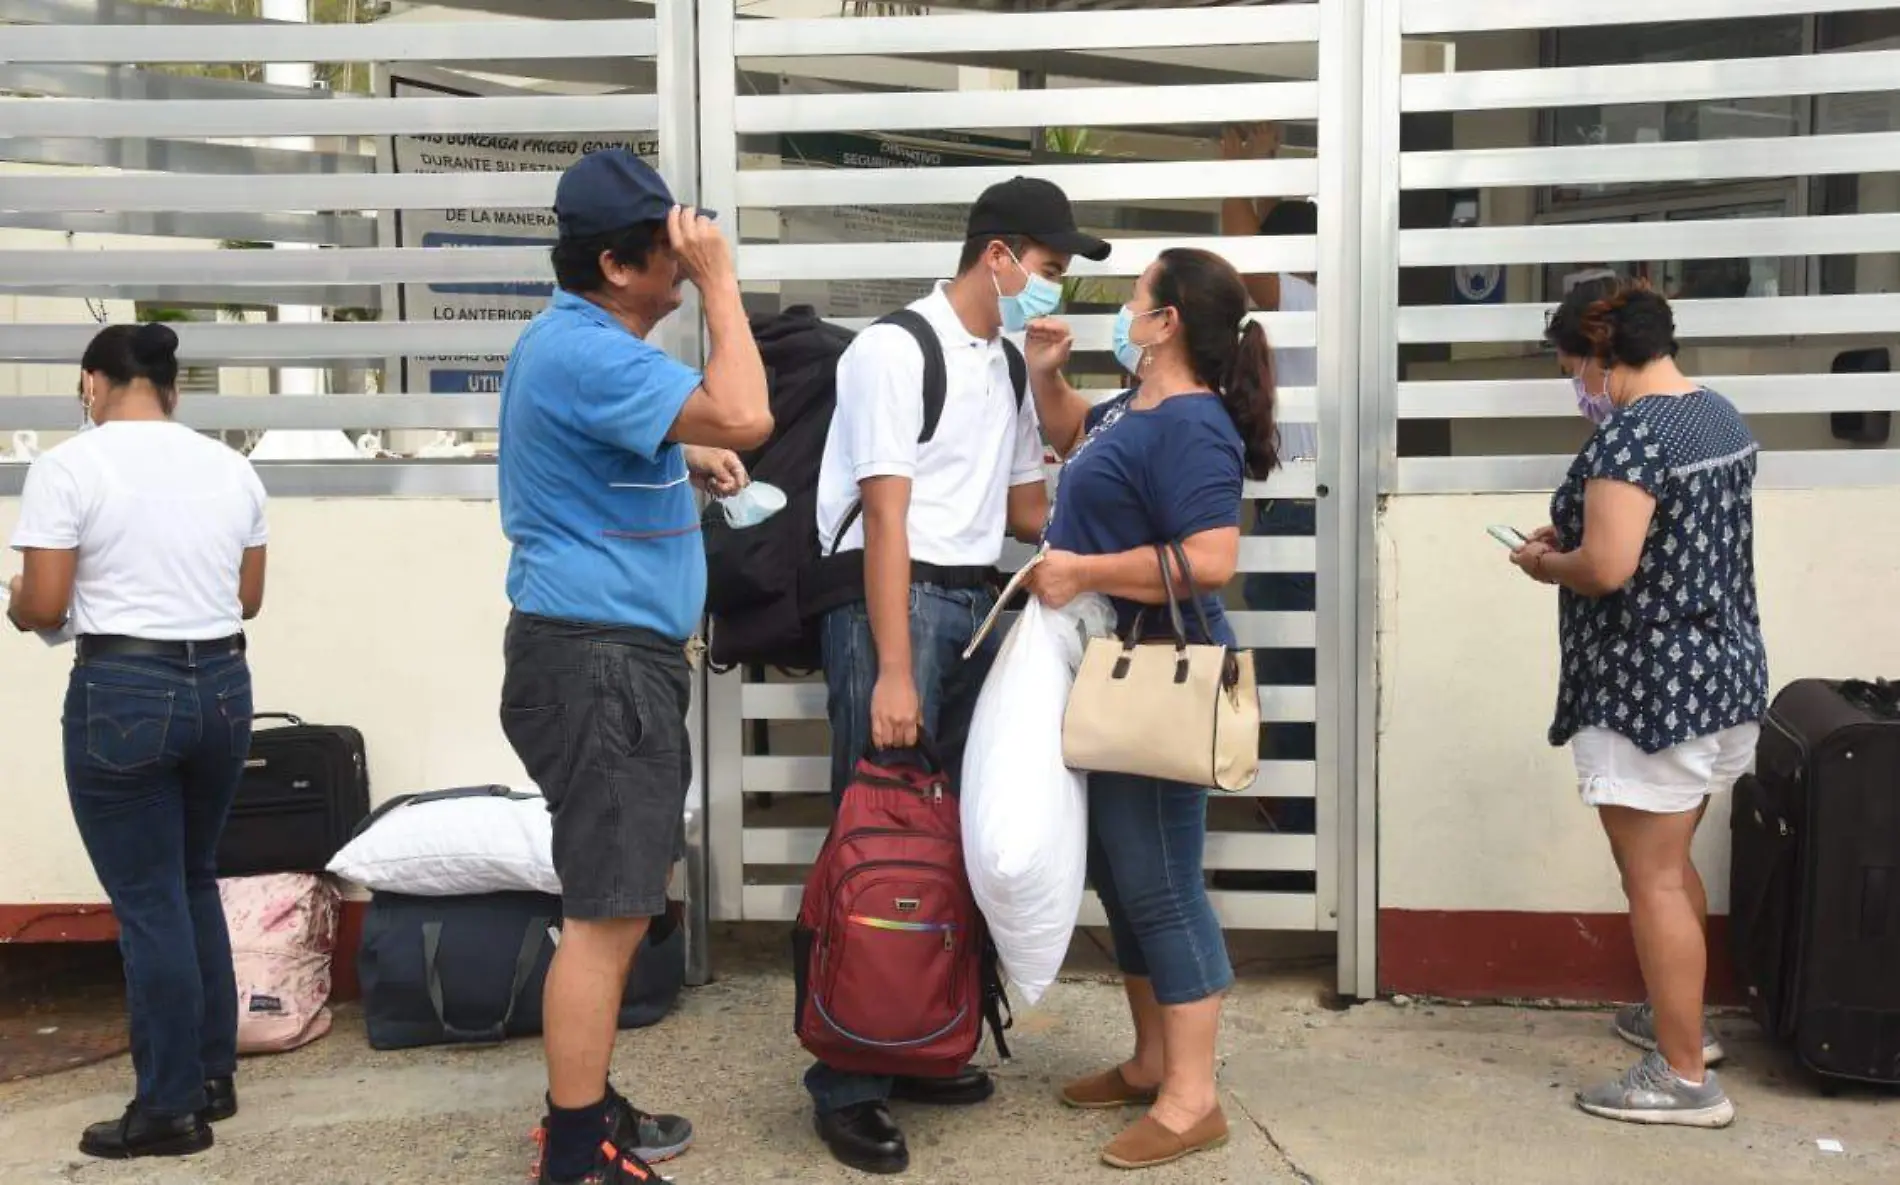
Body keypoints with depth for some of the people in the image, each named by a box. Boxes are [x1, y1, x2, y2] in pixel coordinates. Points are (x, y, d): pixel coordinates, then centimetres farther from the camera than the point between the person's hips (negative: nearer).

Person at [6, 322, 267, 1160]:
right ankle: (213, 1075, 27)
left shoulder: (68, 467, -8)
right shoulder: (230, 468, 7)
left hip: (121, 691, -5)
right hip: (222, 684, 6)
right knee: (194, 883, 20)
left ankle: (171, 1109, 11)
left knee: (148, 902, 3)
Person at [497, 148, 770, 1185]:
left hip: (615, 654, 11)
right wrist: (720, 281, -20)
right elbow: (743, 415, -29)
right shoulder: (582, 350, -19)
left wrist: (685, 455, 16)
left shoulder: (586, 341, 16)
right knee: (606, 911, -6)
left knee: (626, 897, 17)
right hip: (597, 660, -11)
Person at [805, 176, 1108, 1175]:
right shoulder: (895, 349, -8)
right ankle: (847, 1085, 4)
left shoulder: (1010, 366, 16)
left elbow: (1025, 509, 19)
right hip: (889, 605, -8)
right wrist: (892, 673, -19)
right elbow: (886, 520, -15)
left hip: (974, 607, 8)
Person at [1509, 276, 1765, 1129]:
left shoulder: (1630, 431, -20)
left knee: (1652, 879, -1)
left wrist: (1545, 564, -6)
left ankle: (1685, 1079, 7)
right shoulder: (1720, 415, 10)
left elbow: (1608, 569, -26)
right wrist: (1579, 532, 14)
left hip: (1651, 688, -10)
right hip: (1723, 672, 10)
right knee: (1672, 864, 23)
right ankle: (1678, 1017, 38)